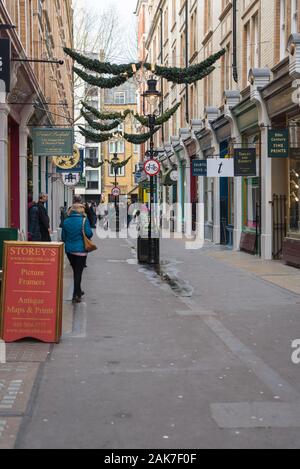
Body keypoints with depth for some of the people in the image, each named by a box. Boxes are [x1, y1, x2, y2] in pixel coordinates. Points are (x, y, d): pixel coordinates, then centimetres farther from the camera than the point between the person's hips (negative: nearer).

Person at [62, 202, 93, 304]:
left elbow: (63, 237, 6)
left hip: (69, 249, 4)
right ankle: (76, 295, -4)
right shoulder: (84, 220, -11)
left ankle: (78, 291, 34)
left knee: (75, 271, 20)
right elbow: (89, 234, -16)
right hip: (81, 249, -4)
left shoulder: (66, 221, 1)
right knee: (78, 272, 1)